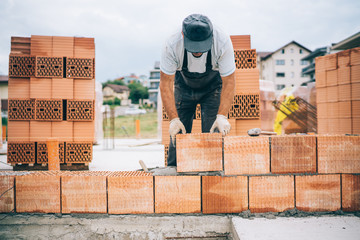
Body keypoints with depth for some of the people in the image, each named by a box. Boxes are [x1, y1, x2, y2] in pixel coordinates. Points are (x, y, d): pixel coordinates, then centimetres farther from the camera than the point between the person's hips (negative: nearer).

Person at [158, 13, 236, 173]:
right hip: (184, 85, 1)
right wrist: (174, 119, -36)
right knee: (177, 132, -4)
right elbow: (166, 84, -27)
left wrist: (222, 116, -38)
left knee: (214, 132, -12)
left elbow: (229, 82, -27)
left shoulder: (223, 42, -35)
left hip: (213, 86, 0)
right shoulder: (172, 45, -34)